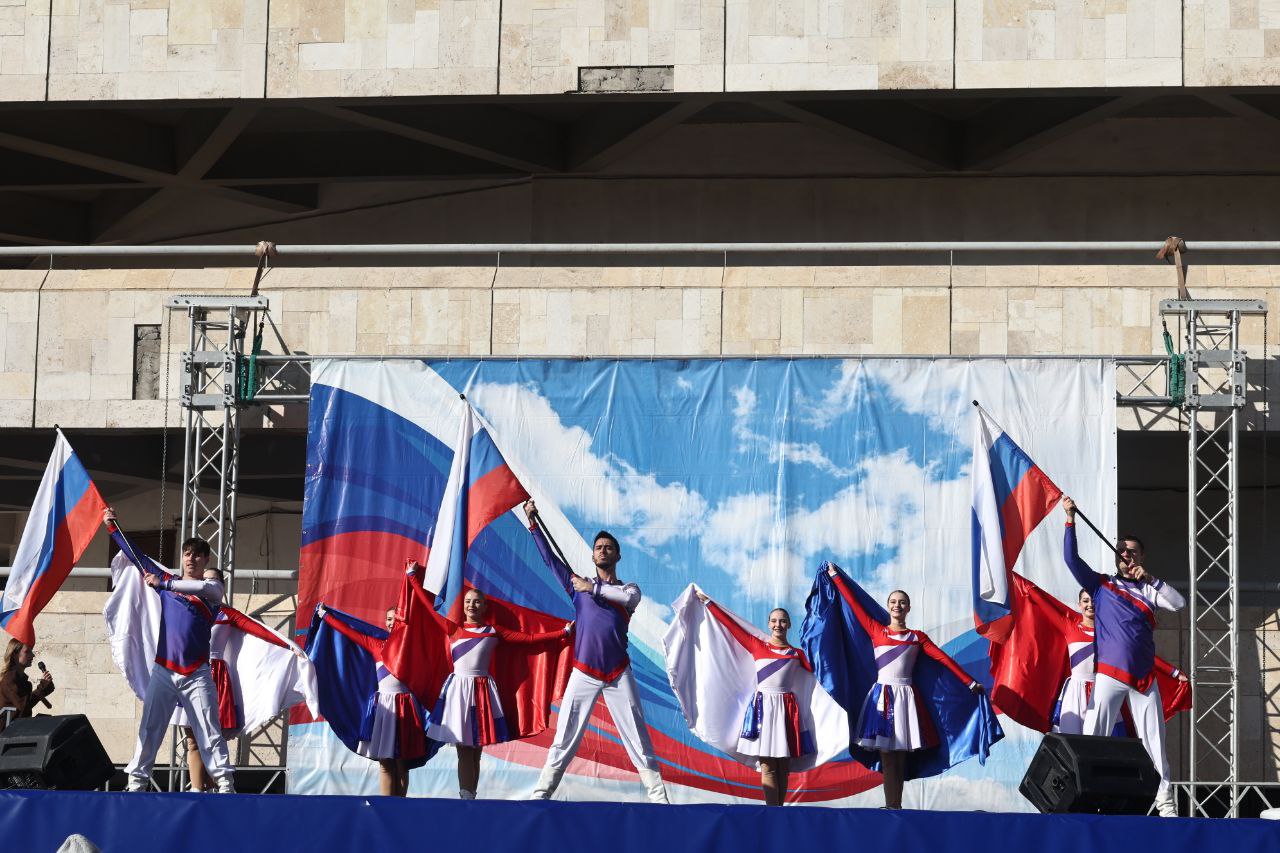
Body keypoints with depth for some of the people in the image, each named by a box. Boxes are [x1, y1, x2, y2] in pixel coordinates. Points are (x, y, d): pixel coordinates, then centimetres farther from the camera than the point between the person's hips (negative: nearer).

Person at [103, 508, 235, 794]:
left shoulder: (211, 579, 4)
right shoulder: (167, 581, 14)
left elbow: (209, 588, -20)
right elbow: (136, 557, 20)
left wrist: (165, 584, -25)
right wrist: (112, 527, 19)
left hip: (197, 673, -3)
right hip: (163, 670, 3)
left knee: (210, 731, -6)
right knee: (148, 728, -3)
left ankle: (225, 783, -8)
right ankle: (136, 783, -3)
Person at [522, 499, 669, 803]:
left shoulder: (629, 589, 11)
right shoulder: (578, 584, 14)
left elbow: (629, 597, -14)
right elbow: (549, 557, 8)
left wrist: (592, 588, -13)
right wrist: (533, 523, 2)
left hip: (619, 675, 0)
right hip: (583, 674, 0)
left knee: (638, 738, -2)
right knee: (564, 739, -2)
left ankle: (659, 797, -2)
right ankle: (541, 795, -2)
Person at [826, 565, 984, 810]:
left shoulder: (917, 637, 9)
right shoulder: (876, 630, 8)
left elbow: (943, 659, 5)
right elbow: (854, 604, 13)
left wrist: (970, 683, 1)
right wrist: (835, 576, 18)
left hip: (904, 696, 0)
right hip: (881, 695, 0)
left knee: (900, 754, -1)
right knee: (886, 754, -4)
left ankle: (894, 807, -2)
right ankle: (892, 806, -7)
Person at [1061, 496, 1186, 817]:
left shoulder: (1149, 590, 14)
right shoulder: (1101, 585, 10)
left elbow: (1179, 603, -1)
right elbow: (1071, 559, 0)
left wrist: (1150, 579, -9)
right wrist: (1071, 520, -8)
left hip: (1144, 677, 2)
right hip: (1109, 674, -2)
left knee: (1154, 741, 1)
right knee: (1094, 738, -9)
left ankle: (1164, 801, 3)